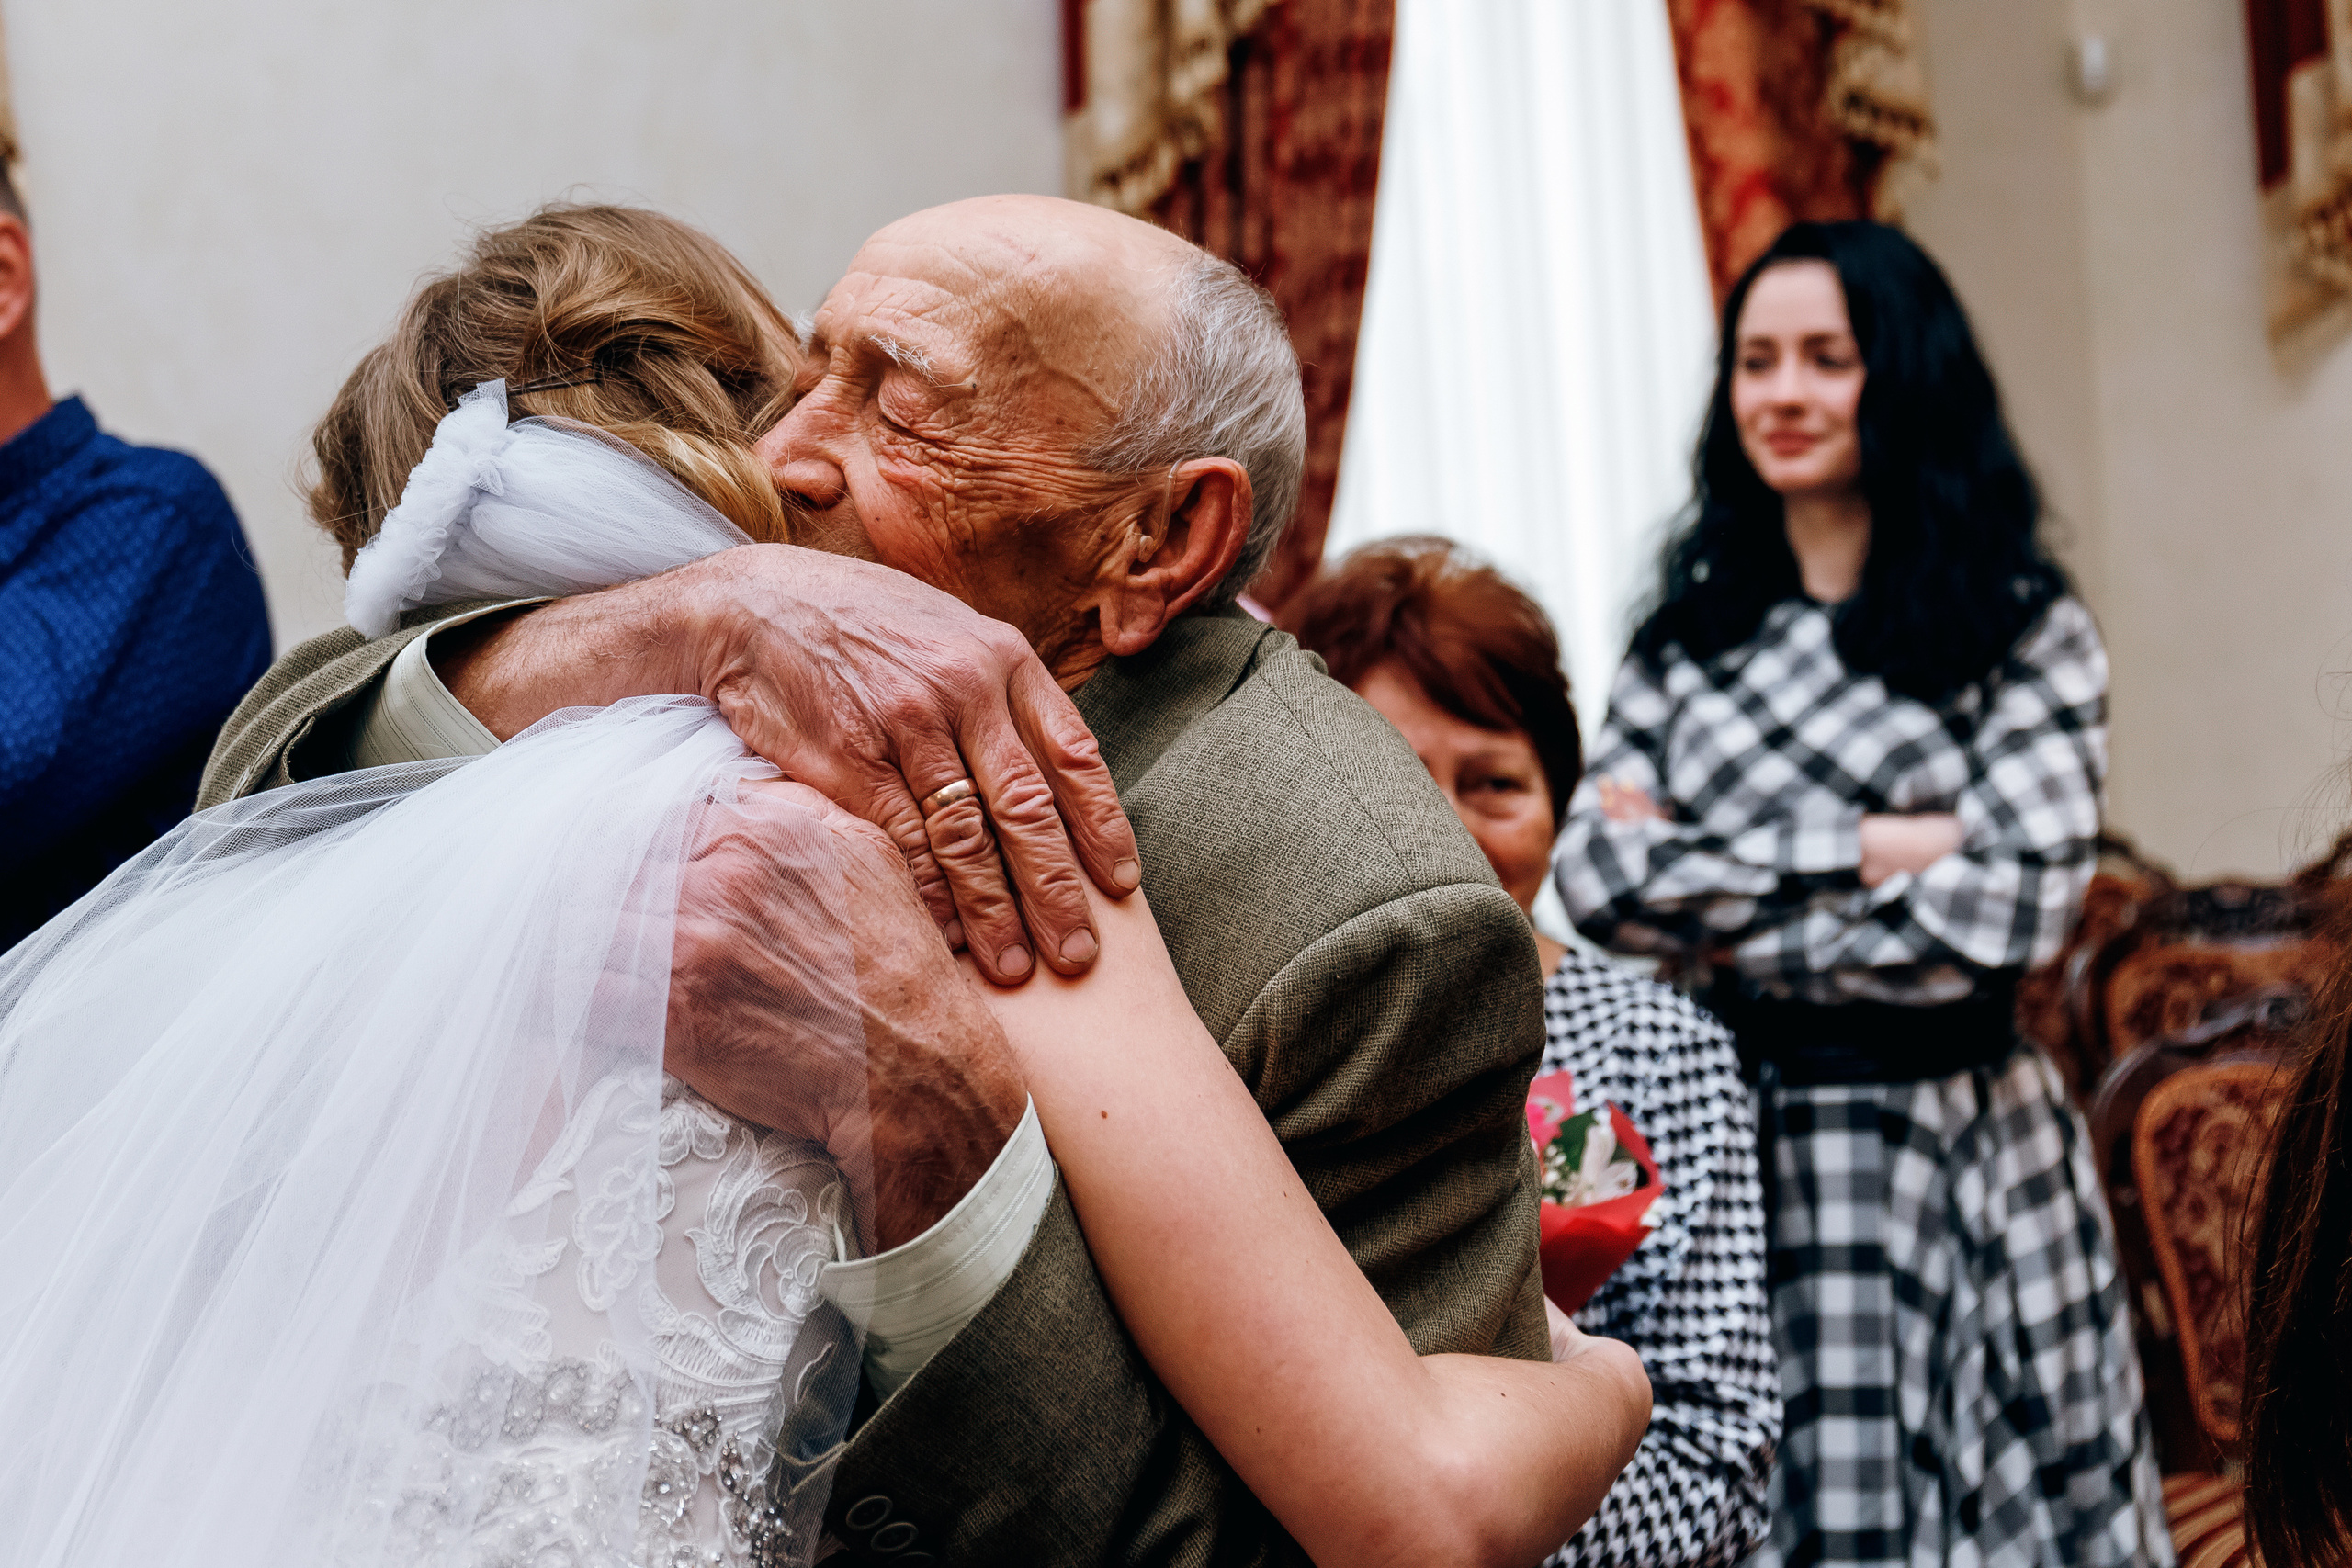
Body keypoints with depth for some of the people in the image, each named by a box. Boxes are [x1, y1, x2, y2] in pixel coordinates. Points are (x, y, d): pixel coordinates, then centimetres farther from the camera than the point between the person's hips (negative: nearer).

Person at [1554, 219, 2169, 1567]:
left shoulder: (2026, 628, 0)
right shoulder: (1692, 629, 9)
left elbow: (2007, 912, -14)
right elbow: (1598, 873, -5)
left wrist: (1713, 901, -9)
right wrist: (1867, 847, -11)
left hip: (1956, 1160, -2)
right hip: (1724, 1154, 3)